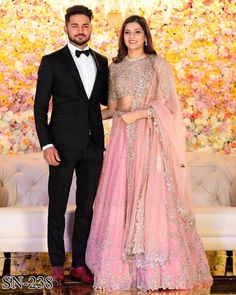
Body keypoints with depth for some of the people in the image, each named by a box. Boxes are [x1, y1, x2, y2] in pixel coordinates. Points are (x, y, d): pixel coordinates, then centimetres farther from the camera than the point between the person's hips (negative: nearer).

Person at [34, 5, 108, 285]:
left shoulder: (101, 61, 10)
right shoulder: (52, 62, -2)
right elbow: (40, 106, -4)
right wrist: (46, 144, -13)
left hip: (93, 145, 4)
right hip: (63, 145, -4)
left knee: (86, 207, 9)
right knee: (57, 207, 6)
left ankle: (79, 264, 19)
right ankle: (57, 265, 18)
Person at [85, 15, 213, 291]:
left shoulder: (158, 64, 2)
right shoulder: (115, 67, 14)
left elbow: (167, 104, -4)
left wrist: (139, 114, -13)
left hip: (149, 137, -3)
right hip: (122, 137, 4)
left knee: (152, 198, -5)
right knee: (119, 197, 0)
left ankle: (155, 267, 4)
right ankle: (121, 264, 8)